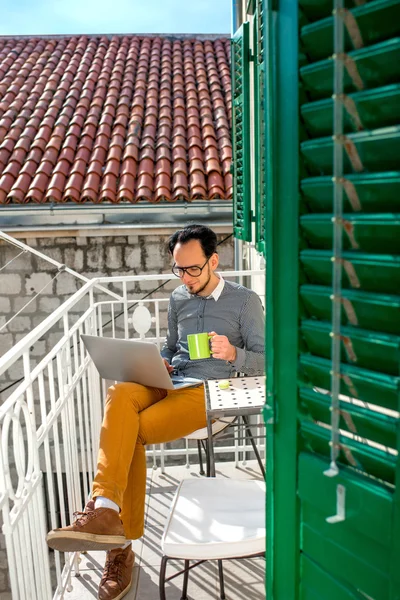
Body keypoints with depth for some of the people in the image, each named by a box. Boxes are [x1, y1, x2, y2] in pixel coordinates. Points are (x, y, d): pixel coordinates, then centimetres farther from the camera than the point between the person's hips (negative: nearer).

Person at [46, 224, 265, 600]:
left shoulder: (245, 301, 2)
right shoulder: (178, 299, 17)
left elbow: (265, 362, 2)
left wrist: (232, 354, -19)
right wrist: (159, 364, 3)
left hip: (208, 392, -4)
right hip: (169, 383, 4)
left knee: (129, 432, -27)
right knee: (120, 394, -31)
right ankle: (107, 512, -35)